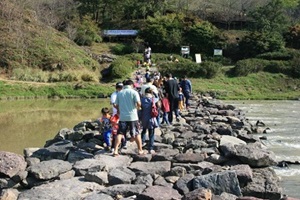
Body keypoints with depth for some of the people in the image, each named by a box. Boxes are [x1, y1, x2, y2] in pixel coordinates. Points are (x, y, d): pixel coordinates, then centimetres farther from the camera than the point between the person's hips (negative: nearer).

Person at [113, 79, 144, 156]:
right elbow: (138, 103, -14)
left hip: (122, 117, 2)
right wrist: (137, 107, 8)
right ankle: (140, 150, 16)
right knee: (136, 134, 9)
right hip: (132, 117, -2)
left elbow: (115, 105, 5)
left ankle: (115, 150, -3)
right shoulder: (134, 92, -5)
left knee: (120, 133, 5)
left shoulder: (119, 93, 5)